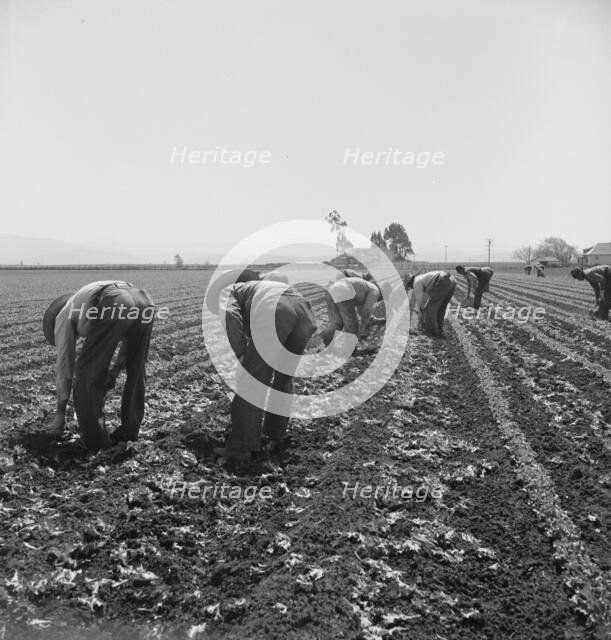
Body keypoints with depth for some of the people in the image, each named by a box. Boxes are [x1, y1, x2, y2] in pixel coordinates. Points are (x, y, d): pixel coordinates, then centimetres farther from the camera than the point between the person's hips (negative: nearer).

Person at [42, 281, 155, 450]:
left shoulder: (63, 316, 28)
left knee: (86, 373, 12)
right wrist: (115, 370, 38)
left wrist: (60, 412, 33)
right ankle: (129, 429, 33)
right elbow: (130, 338, 40)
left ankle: (95, 437, 17)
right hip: (144, 302, 7)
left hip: (114, 308, -6)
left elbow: (64, 366, 26)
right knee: (135, 373, 26)